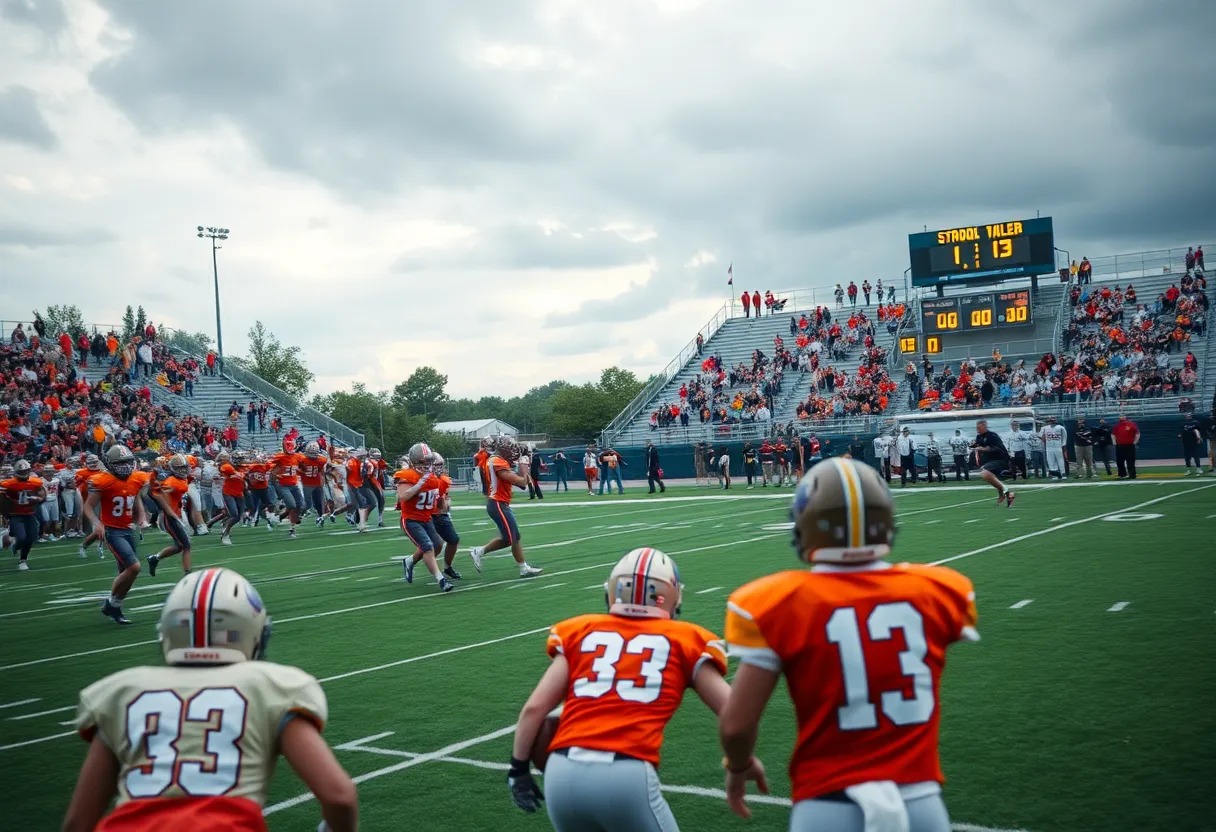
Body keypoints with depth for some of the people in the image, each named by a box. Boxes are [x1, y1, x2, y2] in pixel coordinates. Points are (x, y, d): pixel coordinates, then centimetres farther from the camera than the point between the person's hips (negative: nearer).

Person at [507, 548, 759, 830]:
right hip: (627, 777, -3)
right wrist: (746, 761, 28)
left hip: (563, 773, 3)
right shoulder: (684, 641, 13)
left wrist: (519, 768, 24)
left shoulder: (580, 632, 17)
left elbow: (534, 708, 12)